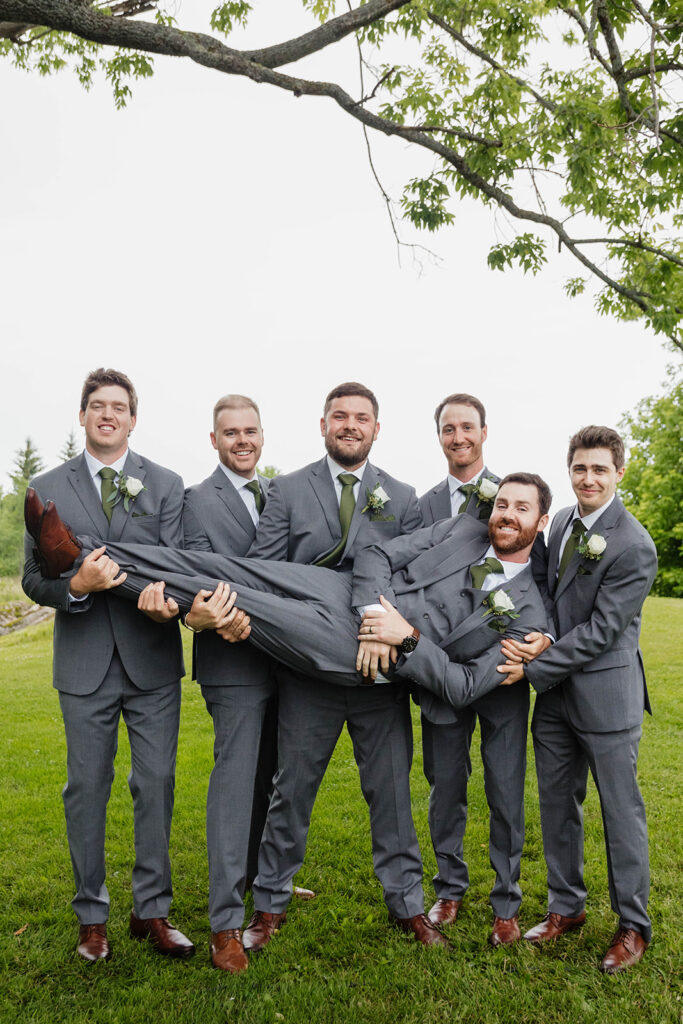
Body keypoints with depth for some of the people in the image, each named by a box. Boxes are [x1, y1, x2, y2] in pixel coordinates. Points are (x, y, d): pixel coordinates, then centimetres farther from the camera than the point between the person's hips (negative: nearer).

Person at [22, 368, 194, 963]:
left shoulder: (166, 485, 6)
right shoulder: (48, 488, 7)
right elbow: (33, 578, 3)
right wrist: (76, 585, -18)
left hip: (153, 658, 0)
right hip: (85, 663, 0)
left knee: (156, 785, 6)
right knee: (86, 788, 9)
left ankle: (152, 910, 23)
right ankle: (92, 916, 26)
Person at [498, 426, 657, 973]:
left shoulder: (635, 548, -18)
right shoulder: (562, 521, 5)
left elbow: (600, 631, -19)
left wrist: (533, 668, -19)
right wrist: (541, 637, -9)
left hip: (606, 693, -6)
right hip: (555, 690, 7)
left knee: (621, 809, 7)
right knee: (557, 802, 16)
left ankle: (634, 924, 26)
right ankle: (567, 907, 34)